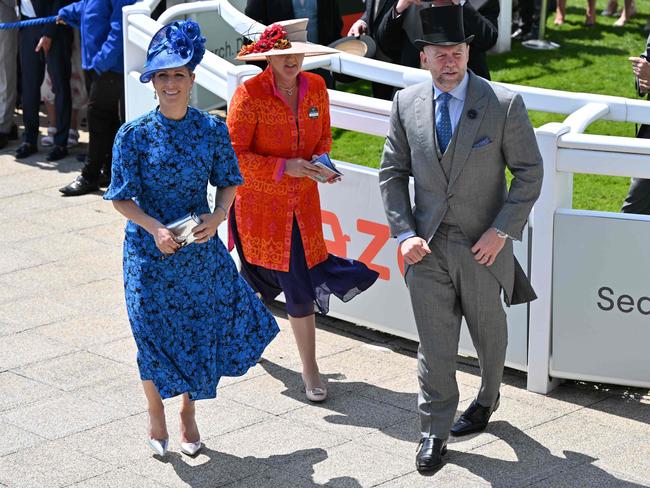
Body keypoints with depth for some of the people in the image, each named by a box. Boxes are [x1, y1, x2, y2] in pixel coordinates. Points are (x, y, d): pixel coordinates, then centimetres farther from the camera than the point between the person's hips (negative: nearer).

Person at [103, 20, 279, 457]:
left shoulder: (212, 129, -4)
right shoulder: (134, 135, -10)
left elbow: (229, 182, 4)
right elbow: (122, 198, -6)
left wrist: (217, 216, -15)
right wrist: (155, 228, -21)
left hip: (202, 248, 2)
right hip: (150, 252, -2)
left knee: (201, 330, 10)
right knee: (154, 335, 5)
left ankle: (189, 412, 34)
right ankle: (156, 413, 31)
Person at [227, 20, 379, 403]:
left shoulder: (316, 87, -1)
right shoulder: (250, 94, -17)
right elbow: (234, 155, -16)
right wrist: (285, 167, -23)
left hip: (302, 201, 4)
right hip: (261, 202, -4)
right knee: (297, 287, 1)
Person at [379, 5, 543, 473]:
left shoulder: (505, 104, -10)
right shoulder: (406, 103, -1)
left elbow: (529, 172, -6)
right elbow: (393, 172, 5)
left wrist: (502, 231, -14)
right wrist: (404, 234, -5)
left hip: (483, 245, -1)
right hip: (427, 246, 1)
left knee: (489, 332, 18)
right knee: (434, 342, 2)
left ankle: (487, 399, 45)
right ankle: (435, 429, 16)